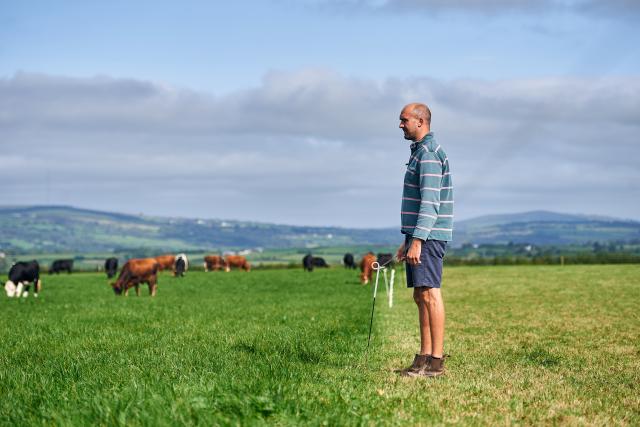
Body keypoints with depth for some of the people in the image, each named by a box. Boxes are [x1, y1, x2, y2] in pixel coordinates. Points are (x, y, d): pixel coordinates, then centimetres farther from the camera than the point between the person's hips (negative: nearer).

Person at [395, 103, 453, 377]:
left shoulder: (429, 153, -12)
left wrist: (417, 241, -24)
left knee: (430, 293, -10)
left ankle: (436, 361, -10)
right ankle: (424, 357, 12)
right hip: (419, 236, 10)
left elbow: (430, 202, -20)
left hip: (428, 236, -10)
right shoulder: (421, 152, 21)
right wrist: (407, 241, 24)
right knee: (420, 296, 9)